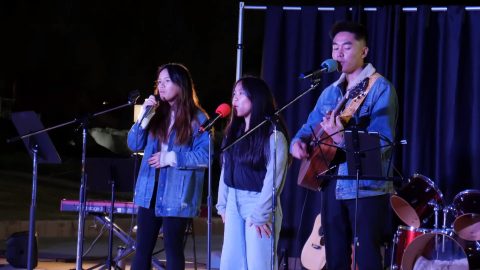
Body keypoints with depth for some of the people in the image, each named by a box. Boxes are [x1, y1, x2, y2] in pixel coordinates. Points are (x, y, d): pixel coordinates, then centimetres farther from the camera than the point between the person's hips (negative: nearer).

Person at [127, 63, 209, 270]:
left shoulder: (197, 119, -6)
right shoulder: (157, 114, 11)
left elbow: (206, 156, -12)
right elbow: (134, 145, 6)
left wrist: (171, 158, -15)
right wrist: (144, 117, -7)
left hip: (177, 195, -5)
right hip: (150, 191, 5)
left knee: (173, 249, 2)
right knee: (142, 248, 7)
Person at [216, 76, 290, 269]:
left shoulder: (272, 134, -10)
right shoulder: (234, 131, 13)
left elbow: (274, 178, -14)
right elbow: (226, 169, 12)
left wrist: (261, 214, -17)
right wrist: (222, 204, 7)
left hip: (259, 204, -7)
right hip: (234, 204, 7)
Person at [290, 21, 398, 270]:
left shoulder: (379, 88, -10)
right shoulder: (330, 92, 14)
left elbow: (382, 141, -20)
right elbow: (310, 127, 20)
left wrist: (342, 138, -34)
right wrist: (298, 142, -4)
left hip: (367, 187, -7)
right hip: (333, 185, 7)